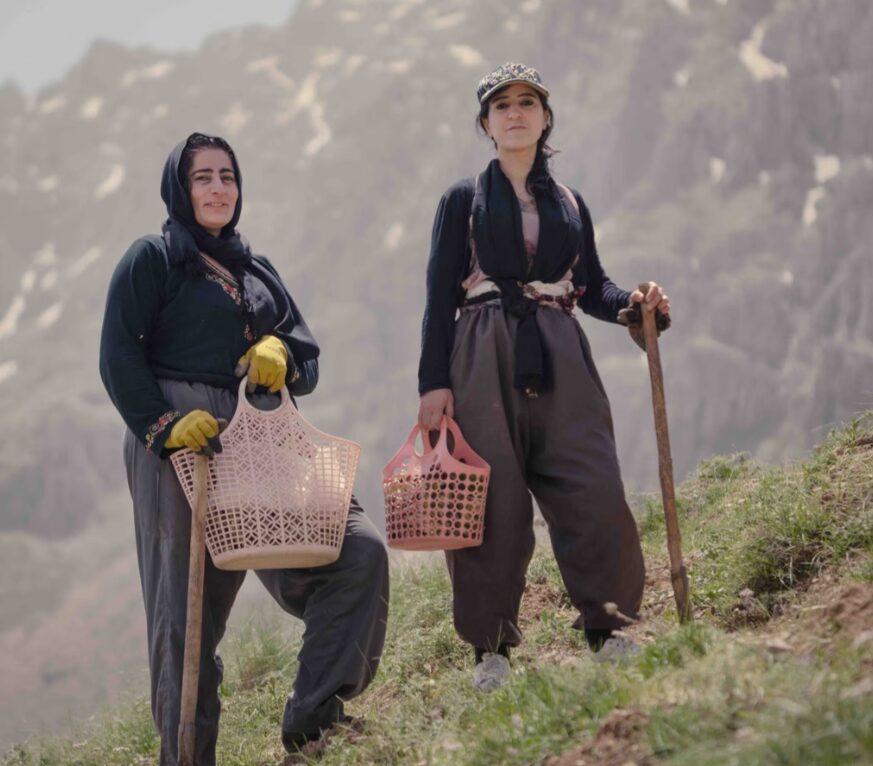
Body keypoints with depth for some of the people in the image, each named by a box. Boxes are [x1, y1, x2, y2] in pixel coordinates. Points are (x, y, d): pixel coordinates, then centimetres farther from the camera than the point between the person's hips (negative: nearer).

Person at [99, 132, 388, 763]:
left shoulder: (258, 272, 24)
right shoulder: (153, 259, 6)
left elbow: (307, 364, 18)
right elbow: (120, 356, -4)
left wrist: (281, 353, -5)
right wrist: (164, 424, -18)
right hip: (179, 444, -6)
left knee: (359, 548, -11)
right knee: (186, 607, -8)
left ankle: (313, 713, -8)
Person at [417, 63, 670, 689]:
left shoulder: (569, 204, 18)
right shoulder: (465, 201, 9)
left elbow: (592, 287, 18)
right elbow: (441, 297, 3)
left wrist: (634, 302, -4)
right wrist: (434, 382, -6)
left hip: (560, 358, 3)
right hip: (484, 359, -2)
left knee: (593, 490, -8)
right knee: (493, 499, -6)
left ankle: (607, 626, 3)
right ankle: (492, 648, 2)